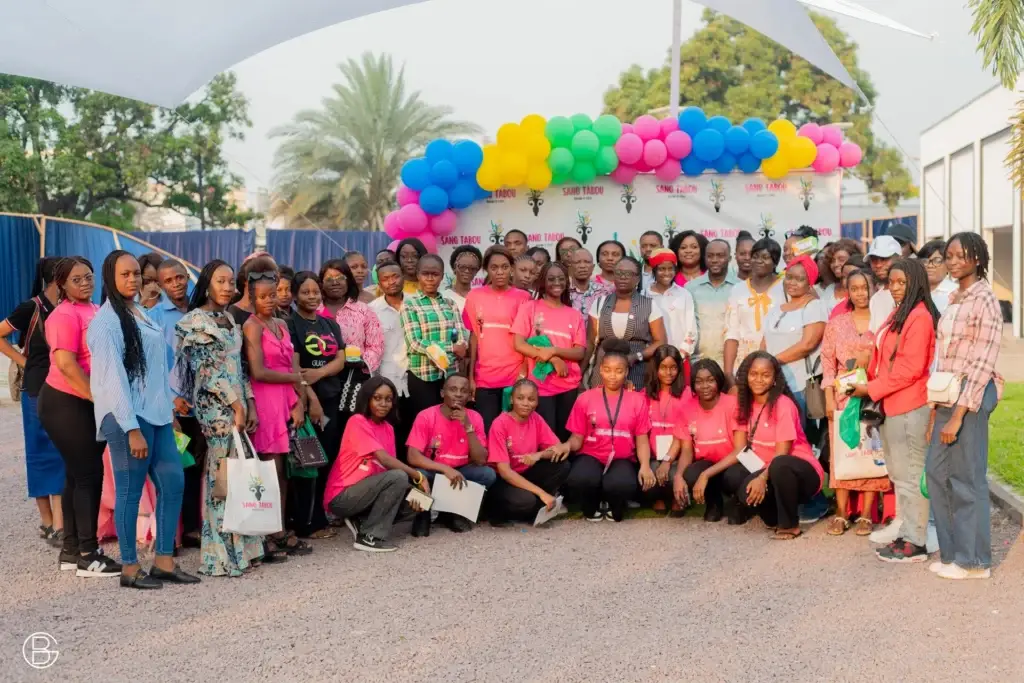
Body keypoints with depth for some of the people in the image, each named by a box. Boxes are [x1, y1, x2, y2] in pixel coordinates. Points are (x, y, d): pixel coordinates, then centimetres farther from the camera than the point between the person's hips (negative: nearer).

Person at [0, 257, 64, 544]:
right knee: (42, 454, 2)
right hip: (39, 389, -5)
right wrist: (24, 362, -6)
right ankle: (47, 522, 8)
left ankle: (60, 524, 8)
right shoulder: (31, 309, -9)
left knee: (64, 455, 4)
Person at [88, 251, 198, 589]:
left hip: (157, 414, 8)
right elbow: (113, 376, -15)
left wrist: (170, 405, 15)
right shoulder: (106, 321, -10)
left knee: (173, 482, 7)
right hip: (128, 417, -8)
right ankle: (130, 568, 11)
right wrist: (132, 429, -17)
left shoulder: (142, 312, 13)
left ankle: (164, 561, 16)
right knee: (130, 491, 0)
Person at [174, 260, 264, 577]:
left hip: (238, 406, 7)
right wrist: (236, 405, -10)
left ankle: (240, 547, 16)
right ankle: (222, 556, 2)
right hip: (216, 408, -7)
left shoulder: (230, 319, 16)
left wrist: (250, 404, 7)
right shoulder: (195, 321, -7)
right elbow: (207, 369, -12)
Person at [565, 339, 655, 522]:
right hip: (591, 456, 0)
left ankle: (615, 509, 2)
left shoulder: (637, 400, 7)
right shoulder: (585, 399, 6)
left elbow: (642, 440, 4)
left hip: (622, 459, 0)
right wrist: (567, 446, -18)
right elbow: (577, 438, 7)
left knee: (622, 485, -37)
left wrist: (645, 465, -15)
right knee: (579, 480, -36)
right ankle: (592, 508, 1)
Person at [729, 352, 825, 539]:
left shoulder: (783, 405, -18)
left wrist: (763, 478, -33)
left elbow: (781, 454, -21)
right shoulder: (746, 404, 2)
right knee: (732, 477, -24)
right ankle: (776, 517, 4)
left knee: (779, 465, -40)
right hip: (768, 470, 6)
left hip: (804, 473, -6)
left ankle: (790, 525, -15)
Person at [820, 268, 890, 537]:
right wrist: (829, 398, -1)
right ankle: (841, 513, 7)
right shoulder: (836, 323, 9)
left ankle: (866, 515, 6)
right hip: (843, 395, 2)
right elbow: (828, 362, 6)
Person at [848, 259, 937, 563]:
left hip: (910, 407, -10)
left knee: (910, 475, -3)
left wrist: (871, 389, -13)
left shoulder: (919, 317, -14)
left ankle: (914, 543, 5)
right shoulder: (899, 314, 17)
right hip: (893, 404, 10)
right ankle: (905, 529, 23)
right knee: (899, 474, 14)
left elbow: (911, 368, -19)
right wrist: (870, 383, 8)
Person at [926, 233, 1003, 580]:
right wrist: (935, 410, 12)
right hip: (947, 395, 8)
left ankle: (974, 560, 12)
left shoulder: (984, 301, -12)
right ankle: (952, 551, 22)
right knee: (937, 471, 10)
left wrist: (958, 416, -18)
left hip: (971, 396, -8)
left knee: (967, 478, 0)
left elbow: (982, 364, -16)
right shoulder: (954, 299, 13)